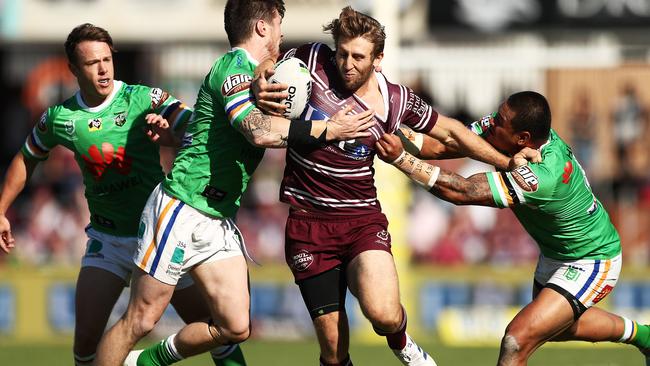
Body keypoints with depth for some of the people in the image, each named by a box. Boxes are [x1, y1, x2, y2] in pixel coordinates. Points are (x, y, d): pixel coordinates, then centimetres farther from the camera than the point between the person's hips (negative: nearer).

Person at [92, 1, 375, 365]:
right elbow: (259, 131, -31)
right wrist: (329, 130, -27)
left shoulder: (255, 74, 14)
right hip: (180, 209, -9)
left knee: (236, 327, 1)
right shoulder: (235, 67, -15)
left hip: (219, 219, 9)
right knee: (141, 320, -4)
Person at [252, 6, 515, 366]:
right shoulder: (312, 61, -7)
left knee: (384, 315, -24)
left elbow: (450, 132, 9)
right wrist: (260, 87, -13)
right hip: (308, 222, 0)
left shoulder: (395, 100, -3)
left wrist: (509, 163, 9)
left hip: (362, 218, 0)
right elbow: (264, 67, 10)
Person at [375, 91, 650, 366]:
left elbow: (461, 192, -43)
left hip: (590, 264, -10)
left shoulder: (543, 178, -41)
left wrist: (400, 158, -44)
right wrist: (398, 141, -31)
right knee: (558, 327, 33)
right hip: (554, 254, 10)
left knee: (517, 340, -24)